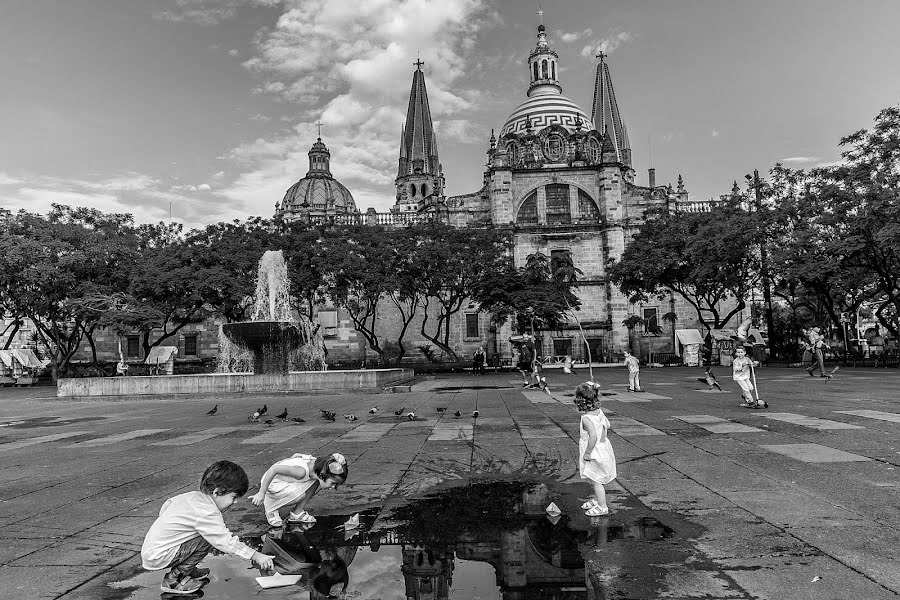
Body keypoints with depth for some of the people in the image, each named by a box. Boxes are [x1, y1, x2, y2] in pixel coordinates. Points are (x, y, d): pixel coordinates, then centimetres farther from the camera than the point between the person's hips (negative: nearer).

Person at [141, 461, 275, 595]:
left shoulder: (192, 495, 3)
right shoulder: (207, 513, -26)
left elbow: (166, 505, 18)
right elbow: (227, 542, -25)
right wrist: (256, 556, -21)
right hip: (157, 558, -9)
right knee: (207, 539, -20)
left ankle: (189, 570, 18)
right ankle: (173, 579, -6)